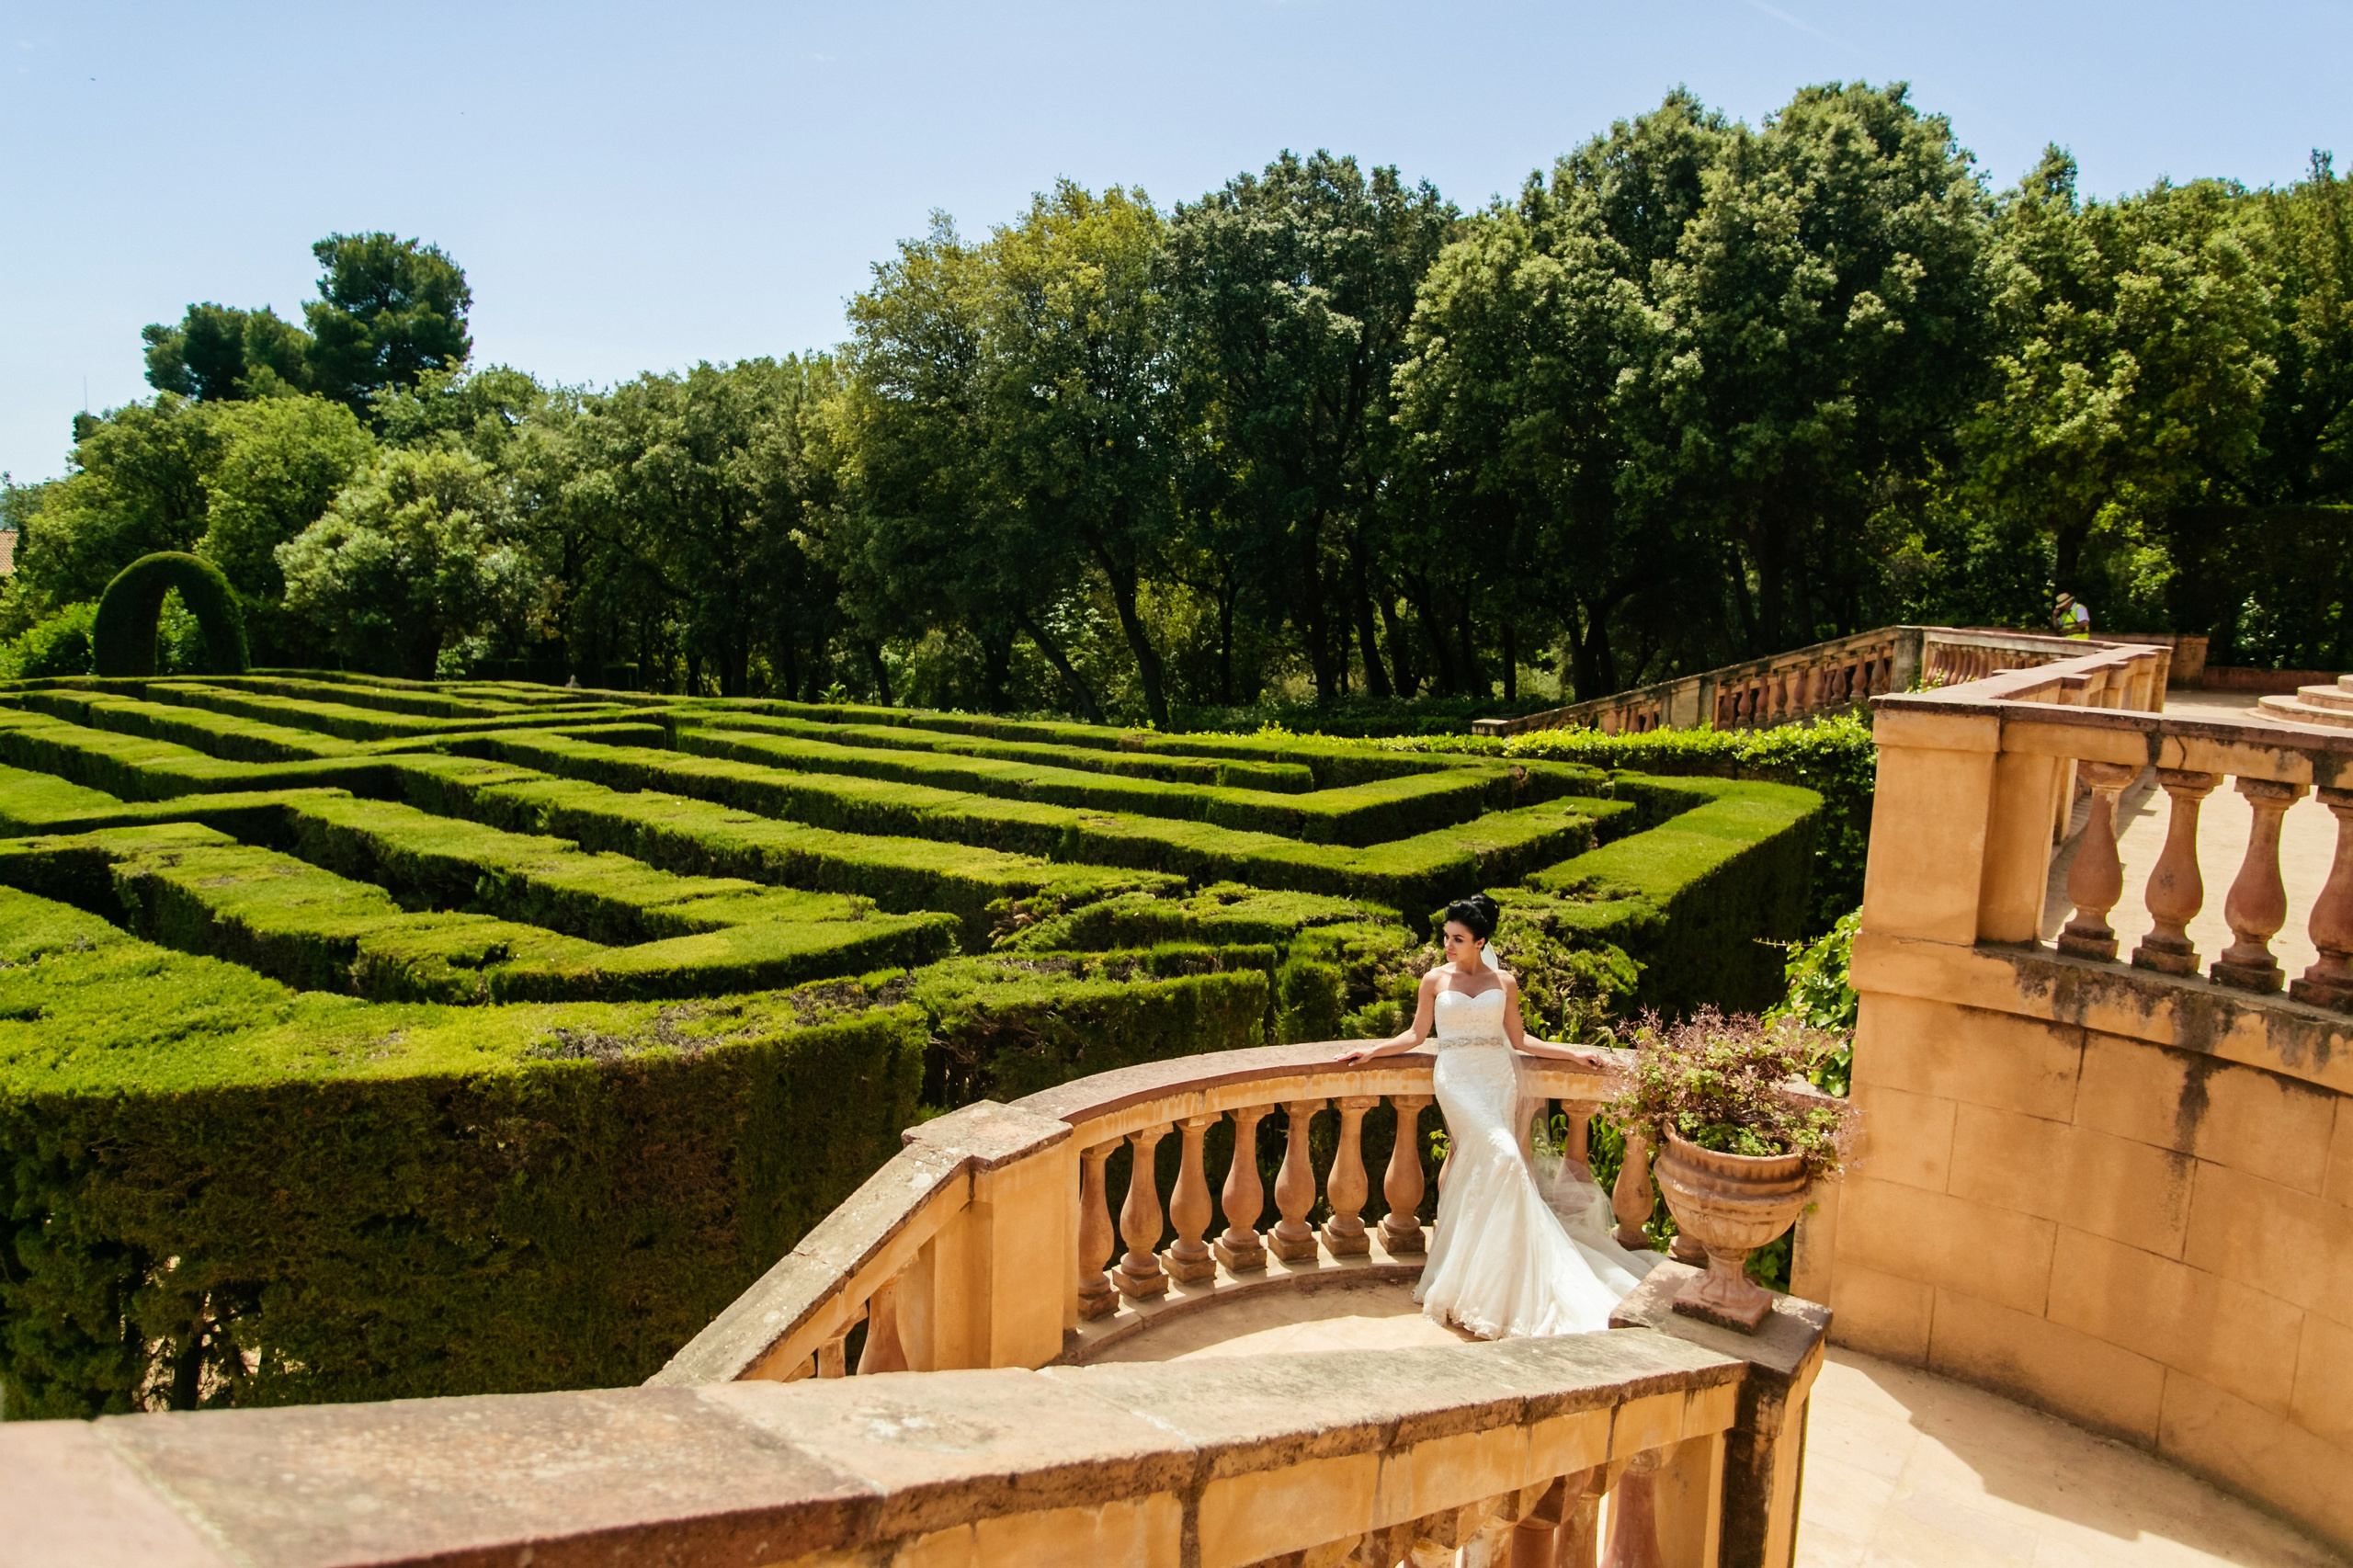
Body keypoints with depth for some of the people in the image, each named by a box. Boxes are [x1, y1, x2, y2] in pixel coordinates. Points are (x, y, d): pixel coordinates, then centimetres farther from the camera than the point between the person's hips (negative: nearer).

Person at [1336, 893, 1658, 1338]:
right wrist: (1373, 1050, 2)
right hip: (1457, 1079, -2)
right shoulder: (1435, 980, 6)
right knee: (1502, 1155, -21)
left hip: (1498, 1079, 2)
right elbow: (1416, 1035, 11)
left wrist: (1572, 1053, 10)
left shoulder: (1504, 982, 9)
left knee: (1471, 1162, -7)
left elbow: (1519, 1039, 13)